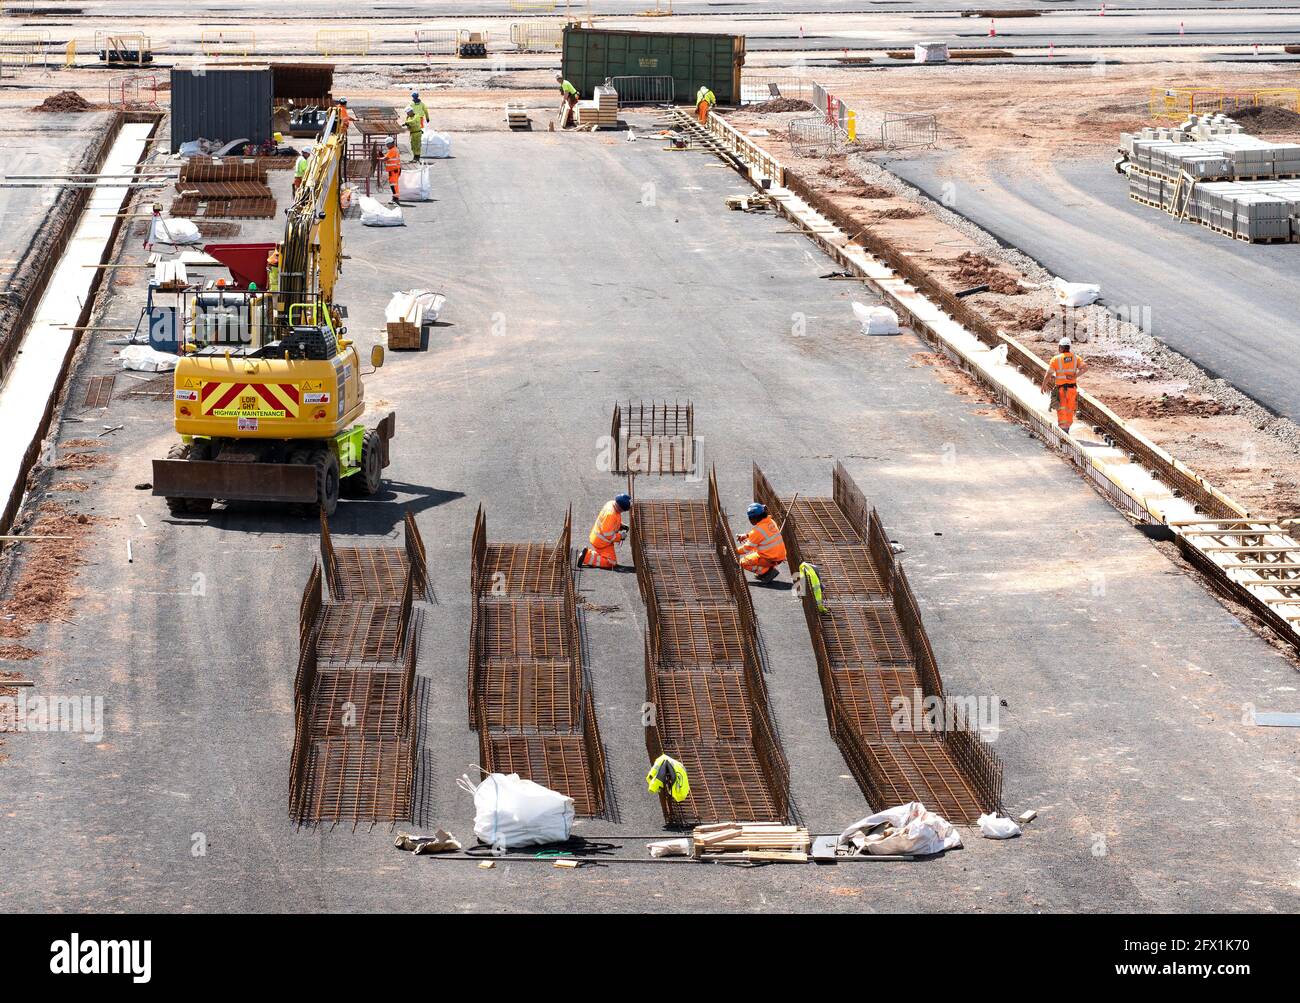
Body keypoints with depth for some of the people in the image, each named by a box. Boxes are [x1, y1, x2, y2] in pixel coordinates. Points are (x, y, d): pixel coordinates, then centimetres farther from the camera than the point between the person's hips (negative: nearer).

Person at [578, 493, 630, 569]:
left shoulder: (611, 504, -3)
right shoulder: (611, 514, -32)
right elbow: (608, 534, -29)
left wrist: (621, 526, 1)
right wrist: (620, 536, -16)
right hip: (602, 542, -10)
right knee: (611, 562, -5)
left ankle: (588, 552, 10)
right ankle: (588, 557, -9)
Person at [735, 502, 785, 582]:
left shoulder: (758, 530, -20)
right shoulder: (771, 522, 3)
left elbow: (748, 547, -10)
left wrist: (736, 550, 7)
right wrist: (746, 535, 20)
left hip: (770, 559, -8)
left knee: (744, 562, 2)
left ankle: (767, 571, -8)